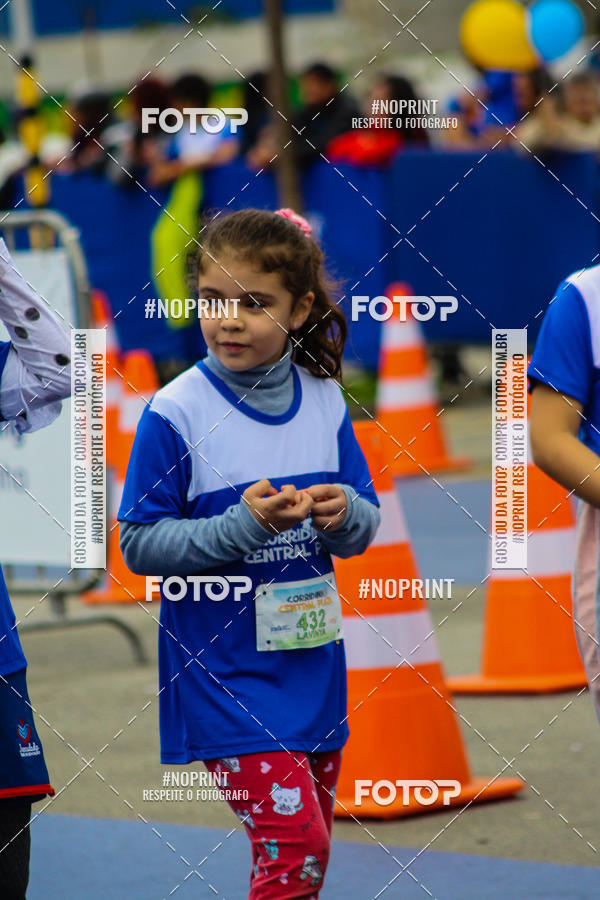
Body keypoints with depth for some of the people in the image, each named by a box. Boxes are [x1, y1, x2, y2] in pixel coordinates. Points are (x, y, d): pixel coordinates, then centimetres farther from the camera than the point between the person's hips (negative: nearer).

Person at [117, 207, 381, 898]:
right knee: (295, 843, -16)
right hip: (223, 671, -5)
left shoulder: (324, 403, 3)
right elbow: (138, 546, -12)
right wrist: (242, 526, -23)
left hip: (312, 664, 5)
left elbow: (366, 529, 10)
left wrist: (346, 513, -14)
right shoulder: (176, 413, -12)